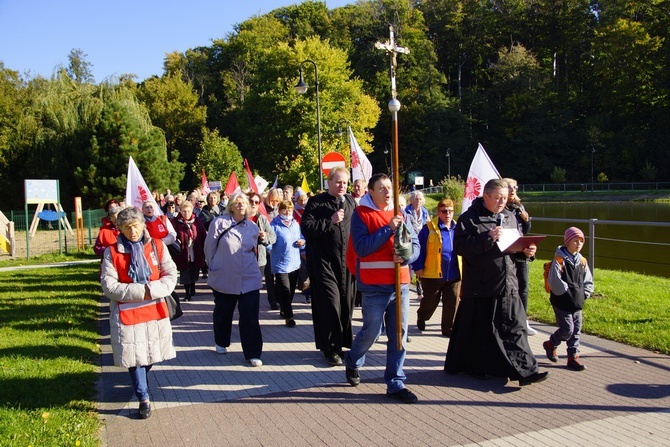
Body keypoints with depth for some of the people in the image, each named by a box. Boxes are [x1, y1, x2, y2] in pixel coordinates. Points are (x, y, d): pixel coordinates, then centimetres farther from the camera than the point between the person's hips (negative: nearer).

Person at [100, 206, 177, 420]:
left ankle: (139, 382, 43)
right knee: (134, 355, 0)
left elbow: (171, 276, -2)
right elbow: (108, 285, -10)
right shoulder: (112, 252, -5)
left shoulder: (157, 246, -1)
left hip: (155, 309, 2)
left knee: (153, 353, 12)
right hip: (126, 312, -2)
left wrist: (152, 290, -18)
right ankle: (144, 398, 15)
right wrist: (139, 291, -18)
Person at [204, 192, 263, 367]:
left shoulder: (252, 227, 4)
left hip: (249, 279, 1)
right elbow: (209, 247, 1)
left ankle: (253, 353, 2)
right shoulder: (219, 223, -8)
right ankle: (221, 343, 40)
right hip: (224, 278, -1)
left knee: (250, 316, -5)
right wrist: (213, 266, 9)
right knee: (223, 313, 16)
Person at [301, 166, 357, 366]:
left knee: (346, 303, 9)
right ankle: (330, 348, 4)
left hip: (347, 261, 5)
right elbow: (306, 228, -12)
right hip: (324, 262, -5)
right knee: (331, 303, -7)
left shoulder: (350, 202, 11)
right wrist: (330, 221, -17)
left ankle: (344, 343, 24)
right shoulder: (316, 202, -3)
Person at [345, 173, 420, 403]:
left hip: (400, 283, 5)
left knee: (399, 335, 5)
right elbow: (361, 248, -15)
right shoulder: (361, 214, -4)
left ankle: (395, 383, 16)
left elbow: (415, 245, 9)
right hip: (374, 286, -5)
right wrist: (388, 229, -19)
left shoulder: (399, 214, 11)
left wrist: (406, 257, -13)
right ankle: (352, 362, 35)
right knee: (371, 331, 5)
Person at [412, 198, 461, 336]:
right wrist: (418, 267, -11)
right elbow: (420, 249, -8)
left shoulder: (457, 228, 6)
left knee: (452, 303, 5)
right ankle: (421, 318, 41)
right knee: (430, 301, 12)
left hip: (454, 274, 4)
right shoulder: (429, 228, -9)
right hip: (432, 274, -3)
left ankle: (448, 328, 19)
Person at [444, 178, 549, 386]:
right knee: (479, 329, 7)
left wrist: (527, 251, 1)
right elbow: (459, 246, -17)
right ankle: (476, 367, 23)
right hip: (480, 286, -5)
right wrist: (488, 239, -24)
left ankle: (524, 370, 5)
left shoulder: (510, 217, 13)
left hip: (508, 285, 5)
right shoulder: (469, 218, -6)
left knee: (514, 327, 2)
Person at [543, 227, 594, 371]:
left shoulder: (582, 261, 8)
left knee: (576, 330, 8)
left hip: (577, 303, 7)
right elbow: (555, 282, -19)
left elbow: (588, 281, 14)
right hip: (562, 303, -7)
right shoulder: (560, 260, -14)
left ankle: (573, 357, 17)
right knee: (567, 329, -7)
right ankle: (550, 344, 19)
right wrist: (568, 292, -13)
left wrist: (584, 294, 1)